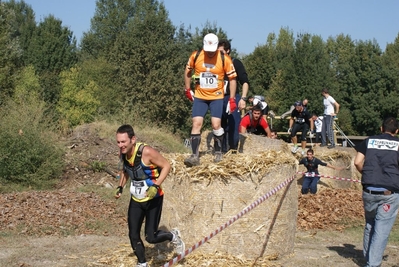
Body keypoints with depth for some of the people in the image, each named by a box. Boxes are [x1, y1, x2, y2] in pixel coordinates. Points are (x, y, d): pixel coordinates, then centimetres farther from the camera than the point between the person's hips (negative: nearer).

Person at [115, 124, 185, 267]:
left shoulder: (146, 152, -26)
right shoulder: (123, 152, -6)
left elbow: (166, 165, -18)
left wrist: (156, 186, -28)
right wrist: (120, 187, 2)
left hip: (153, 199, -6)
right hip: (136, 199, 6)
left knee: (151, 237, -5)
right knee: (133, 236, 3)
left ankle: (173, 236, 25)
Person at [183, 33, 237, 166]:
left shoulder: (225, 59, -12)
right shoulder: (195, 56, -8)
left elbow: (232, 78, -3)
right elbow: (187, 72, 11)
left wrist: (232, 99, -6)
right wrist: (187, 90, 10)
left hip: (216, 97, -1)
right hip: (199, 97, 2)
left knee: (216, 124, -9)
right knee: (196, 123, -9)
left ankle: (218, 152, 13)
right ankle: (195, 156, -6)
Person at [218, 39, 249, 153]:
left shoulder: (236, 63, 3)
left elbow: (245, 82, -1)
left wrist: (243, 98, -13)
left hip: (233, 98, -4)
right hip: (218, 100, 4)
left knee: (233, 127, -8)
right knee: (220, 127, 4)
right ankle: (222, 152, 10)